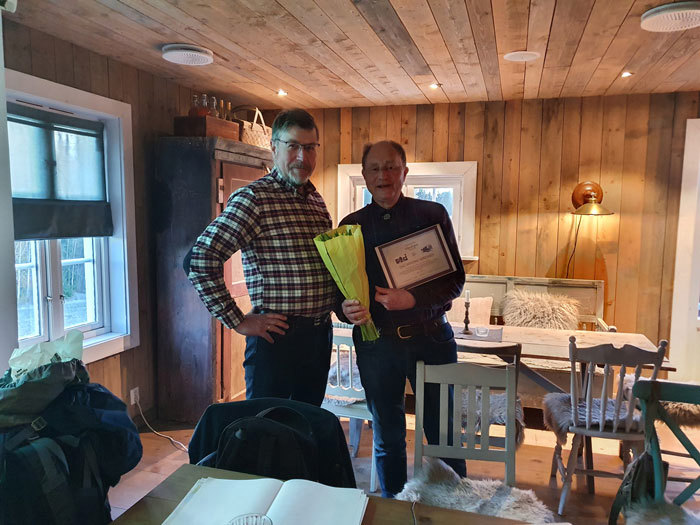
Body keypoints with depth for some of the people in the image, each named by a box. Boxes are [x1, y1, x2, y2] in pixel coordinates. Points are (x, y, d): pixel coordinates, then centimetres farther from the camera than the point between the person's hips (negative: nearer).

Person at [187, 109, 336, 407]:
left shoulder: (317, 200, 12)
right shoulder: (254, 198, -12)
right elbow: (201, 260, -19)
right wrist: (238, 321, -16)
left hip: (320, 335, 7)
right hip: (278, 337, -7)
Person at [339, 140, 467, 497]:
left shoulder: (432, 215, 1)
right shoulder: (351, 225, 6)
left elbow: (455, 280, -3)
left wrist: (412, 300, -18)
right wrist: (347, 310, -16)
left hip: (430, 337, -1)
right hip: (376, 342, 2)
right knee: (387, 438, 14)